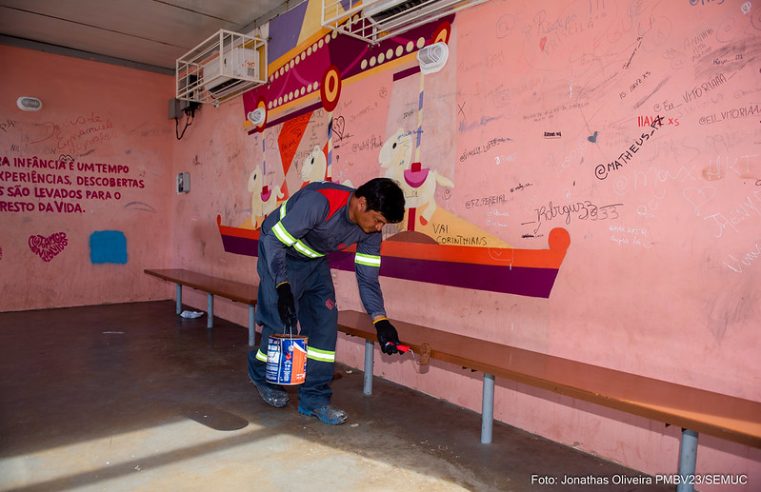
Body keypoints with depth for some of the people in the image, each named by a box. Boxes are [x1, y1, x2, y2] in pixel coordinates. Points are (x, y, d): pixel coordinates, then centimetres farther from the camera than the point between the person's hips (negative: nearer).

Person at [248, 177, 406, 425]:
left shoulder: (370, 231, -16)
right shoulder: (319, 202, -36)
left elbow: (367, 277, -9)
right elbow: (273, 240, -30)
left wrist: (380, 321, -20)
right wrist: (282, 286, -37)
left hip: (315, 261, 6)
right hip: (279, 253, -6)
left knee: (325, 321, -4)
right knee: (282, 321, -8)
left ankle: (314, 398, 8)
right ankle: (261, 376, 25)